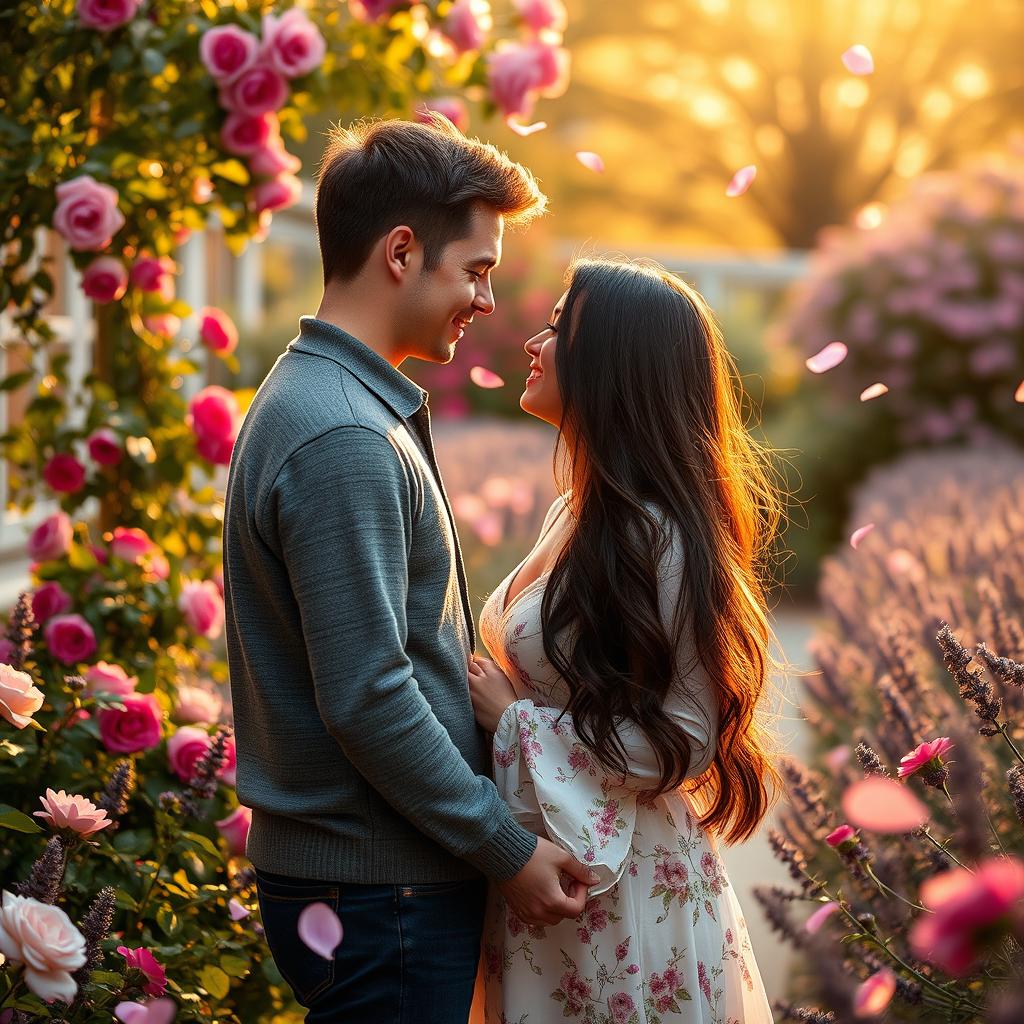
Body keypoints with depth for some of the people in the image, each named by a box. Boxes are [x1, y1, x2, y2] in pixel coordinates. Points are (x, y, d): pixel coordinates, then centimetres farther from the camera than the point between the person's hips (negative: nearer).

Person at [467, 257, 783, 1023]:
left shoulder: (657, 537, -20)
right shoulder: (581, 511, 7)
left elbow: (684, 741, -20)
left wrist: (514, 719, -17)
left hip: (622, 878, -8)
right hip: (539, 865, 8)